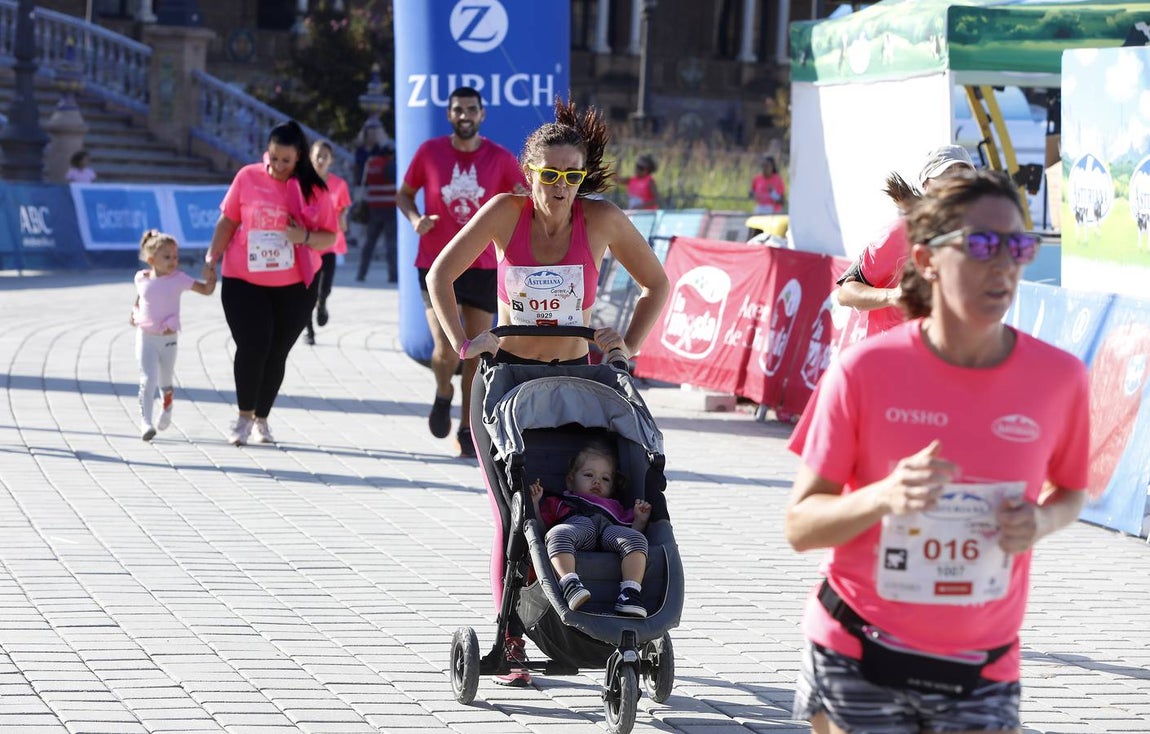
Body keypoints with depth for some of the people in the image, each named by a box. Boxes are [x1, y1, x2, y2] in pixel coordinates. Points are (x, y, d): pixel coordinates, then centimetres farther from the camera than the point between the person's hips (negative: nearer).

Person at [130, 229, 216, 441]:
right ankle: (146, 423, -13)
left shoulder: (178, 279, -6)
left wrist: (210, 278, -25)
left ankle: (166, 411, 45)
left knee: (165, 382, 14)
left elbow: (206, 290, -7)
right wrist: (134, 312, 7)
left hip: (168, 338, 0)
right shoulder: (142, 278, 0)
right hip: (146, 337, 0)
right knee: (148, 380, -13)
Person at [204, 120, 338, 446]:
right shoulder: (248, 177, -2)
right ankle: (244, 416, 5)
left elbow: (330, 237, 1)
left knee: (276, 352, 7)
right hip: (244, 282, -1)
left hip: (295, 286, 1)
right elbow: (228, 221, 5)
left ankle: (261, 419, 22)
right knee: (252, 346, -12)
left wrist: (306, 237, -19)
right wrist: (213, 256, -4)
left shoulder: (314, 190, -1)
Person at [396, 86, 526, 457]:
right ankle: (444, 394, 20)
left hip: (484, 267, 1)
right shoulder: (430, 152, 0)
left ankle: (467, 430, 18)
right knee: (446, 349, -14)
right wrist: (415, 218, -9)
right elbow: (404, 194, 11)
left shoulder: (501, 158, 0)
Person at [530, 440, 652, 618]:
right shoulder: (558, 503, 43)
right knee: (557, 534, -39)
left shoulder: (617, 508, 47)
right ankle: (570, 583, -60)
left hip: (610, 528, 2)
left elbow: (632, 534, 29)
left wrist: (640, 520, 16)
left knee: (636, 538, -31)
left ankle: (630, 591, -48)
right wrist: (534, 503, 14)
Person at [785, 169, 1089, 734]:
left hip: (980, 675, 1)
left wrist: (1043, 521, -10)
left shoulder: (1058, 377, -6)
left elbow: (1069, 489, 13)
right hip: (856, 665, -1)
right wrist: (885, 497, -26)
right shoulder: (864, 371, -12)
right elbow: (800, 527, -8)